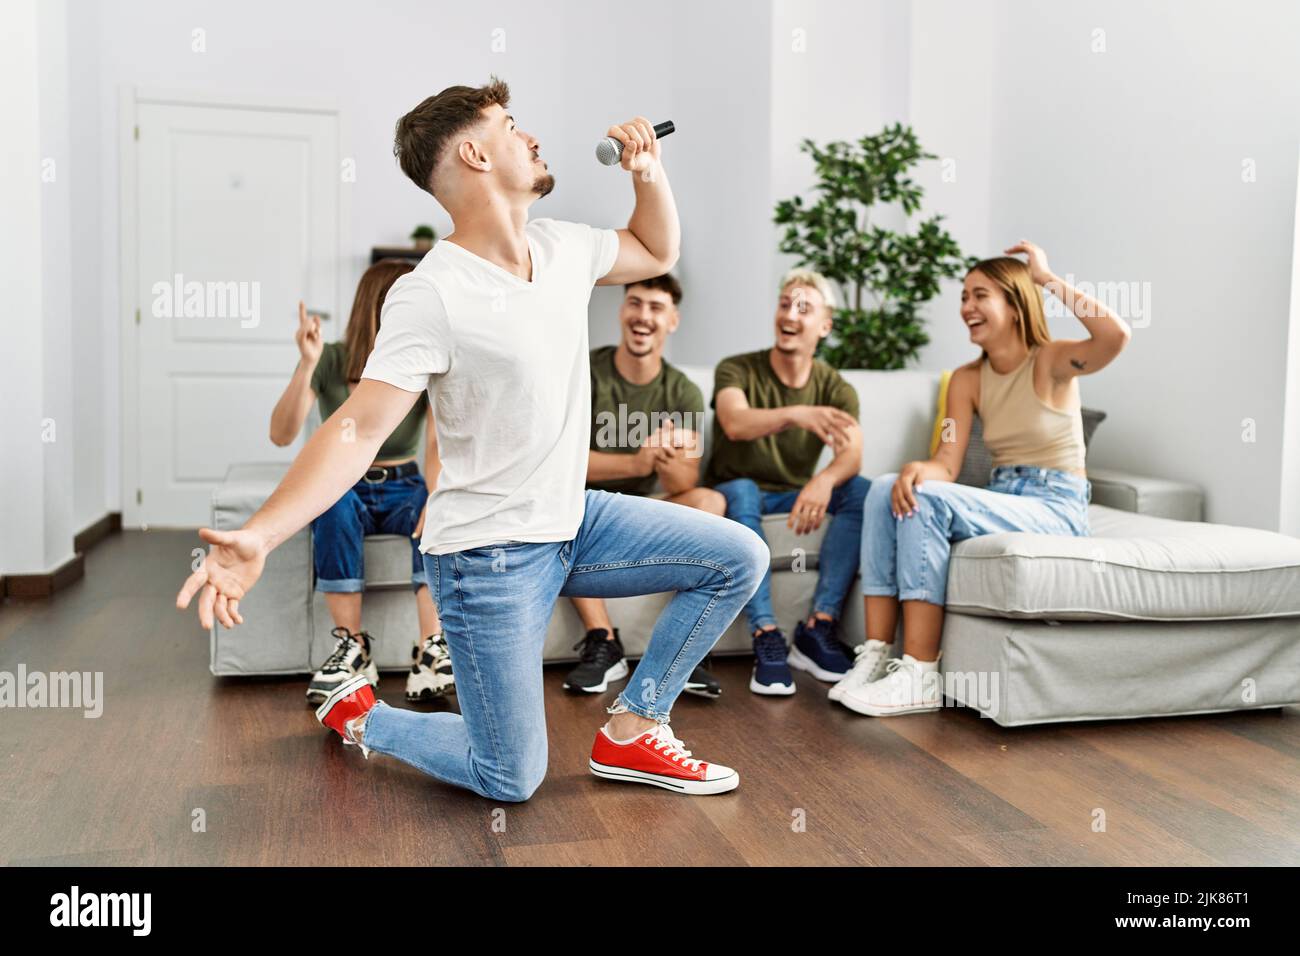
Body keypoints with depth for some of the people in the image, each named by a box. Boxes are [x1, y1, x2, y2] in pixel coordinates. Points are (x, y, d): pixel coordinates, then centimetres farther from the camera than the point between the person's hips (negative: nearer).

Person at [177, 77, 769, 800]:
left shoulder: (563, 246, 1)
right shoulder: (430, 295, -20)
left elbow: (657, 254, 20)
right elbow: (358, 429, -25)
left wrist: (649, 172, 1)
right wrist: (259, 536, -36)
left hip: (574, 520, 7)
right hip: (490, 557, -7)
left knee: (740, 557, 0)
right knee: (511, 783, -1)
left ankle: (631, 733, 10)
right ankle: (360, 714, 25)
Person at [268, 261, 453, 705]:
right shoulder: (330, 362, -11)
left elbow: (439, 443, -23)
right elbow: (281, 435, -21)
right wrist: (306, 364, -34)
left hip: (403, 489, 1)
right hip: (346, 488, 0)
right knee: (334, 503, -36)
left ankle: (430, 653, -37)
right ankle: (352, 648, -27)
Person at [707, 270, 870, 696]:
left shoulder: (835, 388, -2)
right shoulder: (737, 370, -9)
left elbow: (852, 455, -20)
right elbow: (735, 424, -33)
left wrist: (825, 480, -45)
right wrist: (797, 414, -53)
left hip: (795, 496, 3)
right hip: (737, 492, -3)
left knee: (862, 491, -24)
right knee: (740, 493, -37)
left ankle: (817, 628, -26)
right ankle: (766, 637, -39)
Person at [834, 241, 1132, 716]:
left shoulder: (1051, 361, -7)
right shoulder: (967, 379, 8)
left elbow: (1117, 334, -29)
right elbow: (948, 463, -2)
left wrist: (1047, 277, -19)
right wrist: (916, 468, -27)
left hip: (1057, 510, -6)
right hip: (1001, 500, 6)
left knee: (929, 499, -30)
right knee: (888, 489, -19)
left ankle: (920, 675, -28)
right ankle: (877, 654, -21)